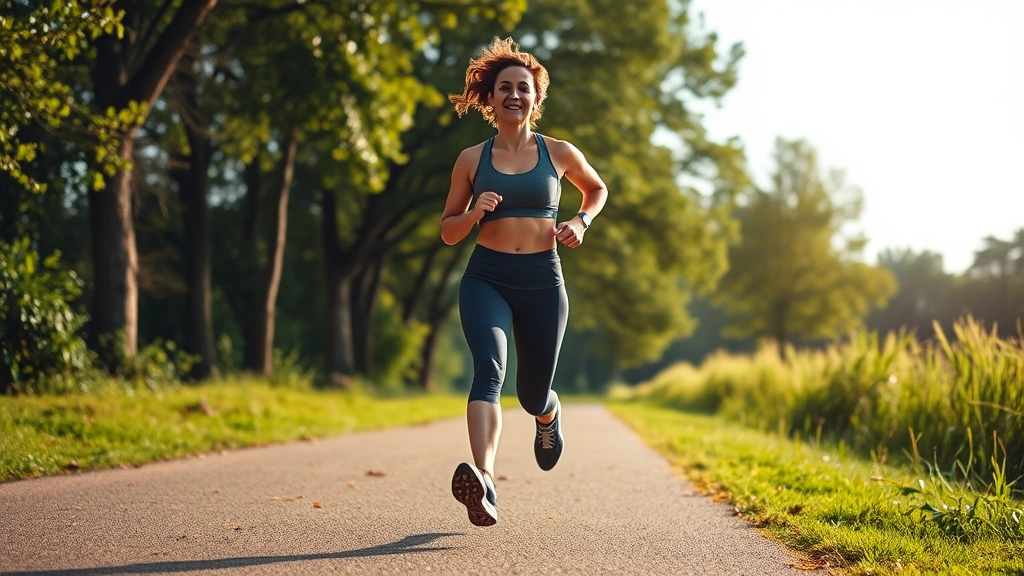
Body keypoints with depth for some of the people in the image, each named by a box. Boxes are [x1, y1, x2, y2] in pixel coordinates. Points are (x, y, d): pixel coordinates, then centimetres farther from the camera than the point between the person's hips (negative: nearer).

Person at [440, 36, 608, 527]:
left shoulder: (559, 153, 5)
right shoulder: (471, 160, 5)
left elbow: (597, 188, 25)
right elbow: (447, 232, 11)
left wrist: (581, 221, 5)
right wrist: (474, 214, -10)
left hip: (542, 282, 1)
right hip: (486, 279, -1)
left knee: (532, 395, 10)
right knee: (488, 365, -29)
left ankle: (548, 414, 51)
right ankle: (483, 485, -46)